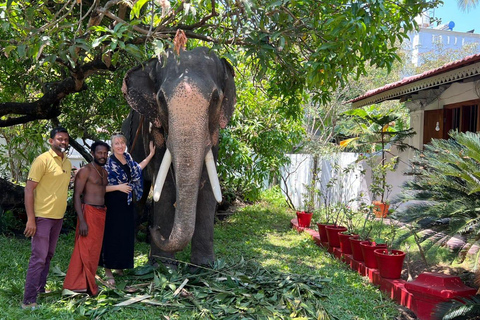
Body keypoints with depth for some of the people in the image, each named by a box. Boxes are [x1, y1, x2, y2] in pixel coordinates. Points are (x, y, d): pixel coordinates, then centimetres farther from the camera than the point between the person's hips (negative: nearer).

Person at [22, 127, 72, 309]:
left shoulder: (67, 163, 10)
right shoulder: (43, 160, -11)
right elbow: (29, 189, -13)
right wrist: (30, 219, -18)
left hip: (58, 217, 7)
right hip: (42, 217, -7)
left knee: (48, 256, 15)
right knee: (39, 258, -6)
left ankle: (40, 290, 27)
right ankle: (29, 301, 1)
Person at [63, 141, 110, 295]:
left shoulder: (104, 172, 16)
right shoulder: (85, 171, -8)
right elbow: (76, 196, -13)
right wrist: (82, 221, -20)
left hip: (101, 213, 8)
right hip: (88, 212, -8)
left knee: (95, 250, 11)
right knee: (85, 249, -6)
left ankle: (88, 283, 20)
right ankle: (81, 284, 3)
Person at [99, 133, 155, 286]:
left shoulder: (127, 158, 7)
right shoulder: (108, 163, -12)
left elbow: (137, 169, 26)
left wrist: (151, 154, 23)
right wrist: (118, 187, -20)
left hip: (127, 204, 7)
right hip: (113, 204, -7)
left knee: (126, 236, 12)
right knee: (112, 237, -1)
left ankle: (121, 268, 27)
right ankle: (108, 272, 9)